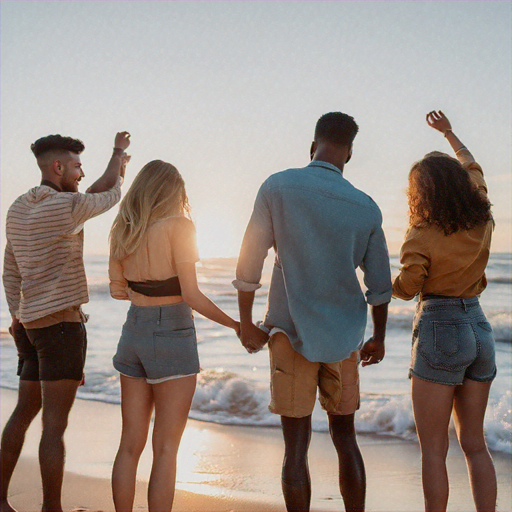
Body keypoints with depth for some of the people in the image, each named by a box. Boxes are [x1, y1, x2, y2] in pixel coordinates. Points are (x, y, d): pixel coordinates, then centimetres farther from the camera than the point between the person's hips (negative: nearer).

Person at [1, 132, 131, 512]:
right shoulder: (65, 207, -16)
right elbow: (110, 194, 2)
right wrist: (119, 154, 19)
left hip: (32, 324, 9)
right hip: (62, 324, -9)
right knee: (55, 424, -6)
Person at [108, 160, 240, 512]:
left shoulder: (123, 230, 7)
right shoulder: (179, 226, -11)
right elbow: (192, 296, -15)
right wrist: (236, 325, -4)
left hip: (134, 333, 6)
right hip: (172, 336, -6)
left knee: (131, 445, 12)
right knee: (165, 449, 1)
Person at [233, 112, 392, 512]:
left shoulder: (278, 187, -7)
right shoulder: (366, 208, 0)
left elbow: (249, 265, -6)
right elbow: (380, 284, 6)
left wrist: (246, 324, 6)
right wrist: (379, 338, 21)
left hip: (292, 333, -2)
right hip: (344, 337, 3)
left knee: (297, 445, 3)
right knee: (345, 437, 16)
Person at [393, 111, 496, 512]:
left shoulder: (422, 238, -14)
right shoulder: (482, 222, 3)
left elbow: (406, 290, -4)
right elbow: (473, 169, 21)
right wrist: (449, 133, 34)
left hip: (439, 331, -6)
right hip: (479, 329, 6)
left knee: (433, 448, 1)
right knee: (474, 443, 13)